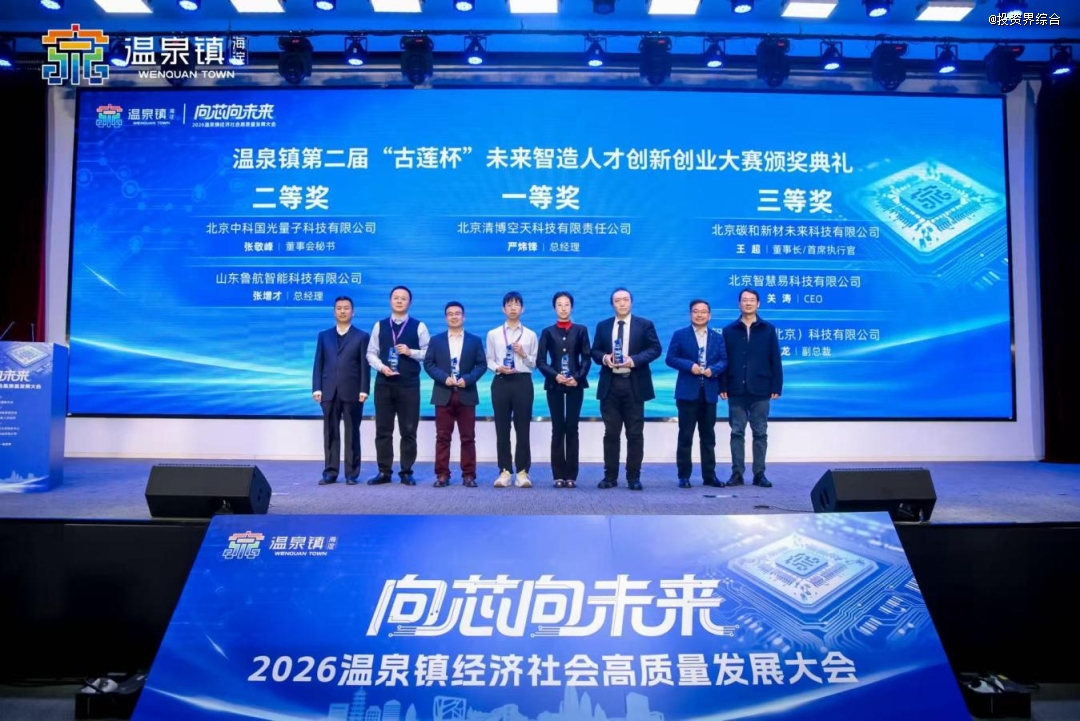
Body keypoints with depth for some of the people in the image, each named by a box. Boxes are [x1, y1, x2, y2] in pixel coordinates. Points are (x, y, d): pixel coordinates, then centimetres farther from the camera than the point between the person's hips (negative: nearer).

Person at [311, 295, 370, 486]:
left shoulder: (361, 336, 6)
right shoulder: (324, 336, 14)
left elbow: (365, 366, 0)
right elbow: (318, 364, 9)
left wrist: (364, 390, -9)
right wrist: (316, 388, -1)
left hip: (352, 392, -2)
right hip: (329, 392, 3)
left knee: (352, 434, 2)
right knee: (330, 434, 5)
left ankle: (352, 473, 7)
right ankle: (330, 472, 10)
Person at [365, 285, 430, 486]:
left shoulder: (419, 327, 3)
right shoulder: (380, 326, 10)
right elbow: (371, 353, 8)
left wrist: (411, 352, -14)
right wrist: (381, 367, -9)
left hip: (409, 385, -2)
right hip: (384, 383, 2)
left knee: (408, 431, 2)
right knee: (383, 430, 5)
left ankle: (406, 472, 12)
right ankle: (384, 472, 14)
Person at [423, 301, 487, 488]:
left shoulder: (475, 340, 9)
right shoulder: (436, 340, 9)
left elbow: (482, 365, 2)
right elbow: (428, 364, 2)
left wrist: (467, 379, -14)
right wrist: (444, 378, -13)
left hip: (466, 395, 0)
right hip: (443, 394, 0)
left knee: (468, 437, 2)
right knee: (442, 437, 2)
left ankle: (469, 475, 8)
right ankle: (442, 475, 8)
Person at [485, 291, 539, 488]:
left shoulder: (530, 335, 7)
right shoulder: (493, 334, 8)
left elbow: (535, 363, 5)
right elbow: (489, 360, 7)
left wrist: (523, 354, -13)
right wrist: (498, 368, -13)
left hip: (523, 381, -1)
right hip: (500, 382, 1)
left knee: (522, 428, 2)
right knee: (502, 429, 4)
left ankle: (522, 472, 9)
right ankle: (505, 471, 12)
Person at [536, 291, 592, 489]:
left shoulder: (581, 330, 7)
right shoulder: (548, 332, 7)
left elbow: (587, 358, 3)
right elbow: (540, 361, 2)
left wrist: (577, 377, -13)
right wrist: (555, 376, -14)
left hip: (575, 384, 0)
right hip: (554, 385, 0)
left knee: (572, 429, 1)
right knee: (558, 429, 1)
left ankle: (571, 475, 5)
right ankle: (559, 475, 5)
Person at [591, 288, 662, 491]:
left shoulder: (645, 325, 4)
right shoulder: (602, 326, 12)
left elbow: (655, 349, -3)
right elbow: (594, 351, 11)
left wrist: (634, 360, -17)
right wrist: (604, 358, -12)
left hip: (634, 385, -2)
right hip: (610, 385, 2)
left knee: (635, 434, 2)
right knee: (611, 433, 5)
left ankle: (634, 477, 10)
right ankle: (610, 476, 12)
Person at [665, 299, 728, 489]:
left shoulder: (718, 337, 12)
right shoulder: (680, 335, 2)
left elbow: (724, 361, 5)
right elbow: (670, 358, -4)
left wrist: (713, 370, -15)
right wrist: (690, 366, -18)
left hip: (709, 392, 3)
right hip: (688, 392, -3)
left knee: (708, 436, 9)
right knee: (685, 436, 0)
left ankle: (709, 475, 16)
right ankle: (684, 476, 7)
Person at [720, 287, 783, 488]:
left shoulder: (768, 330, 5)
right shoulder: (729, 331, 6)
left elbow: (775, 360, 3)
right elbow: (723, 360, 3)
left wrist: (776, 387, -3)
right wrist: (723, 387, -3)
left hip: (760, 391, 0)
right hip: (736, 391, 0)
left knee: (760, 433, 6)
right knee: (737, 433, 4)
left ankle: (759, 474, 12)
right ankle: (737, 473, 9)